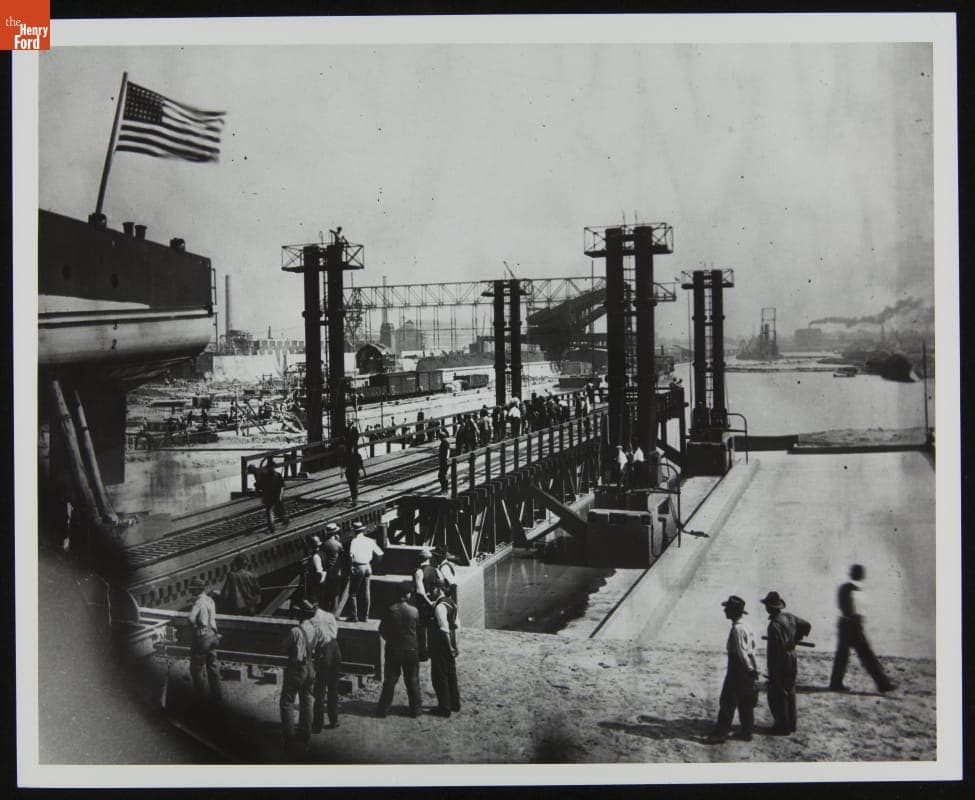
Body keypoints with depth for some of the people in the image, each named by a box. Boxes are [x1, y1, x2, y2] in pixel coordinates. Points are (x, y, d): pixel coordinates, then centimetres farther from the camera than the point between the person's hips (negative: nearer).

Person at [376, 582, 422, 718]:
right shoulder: (414, 611, -11)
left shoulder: (390, 610, -11)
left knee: (389, 681, 10)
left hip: (393, 649, 0)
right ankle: (415, 709, 16)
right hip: (411, 650, 0)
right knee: (412, 681, 11)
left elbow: (382, 630, -2)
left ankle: (383, 709, 12)